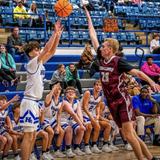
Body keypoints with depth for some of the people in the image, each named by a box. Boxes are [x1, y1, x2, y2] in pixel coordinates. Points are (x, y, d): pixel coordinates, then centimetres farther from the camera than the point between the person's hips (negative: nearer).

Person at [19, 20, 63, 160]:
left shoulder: (39, 63, 14)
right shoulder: (32, 63, -11)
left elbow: (52, 51, 13)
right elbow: (47, 49, -20)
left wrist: (58, 35, 4)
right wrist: (55, 32, -15)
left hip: (34, 102, 10)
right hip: (29, 102, -10)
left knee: (33, 135, 11)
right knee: (28, 135, -10)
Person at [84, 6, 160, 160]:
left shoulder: (118, 62, -10)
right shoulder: (101, 58, 7)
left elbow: (137, 72, -13)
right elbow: (93, 37, 13)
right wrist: (88, 18, 17)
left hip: (122, 101, -6)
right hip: (112, 102, 6)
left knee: (129, 134, -12)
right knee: (130, 134, 6)